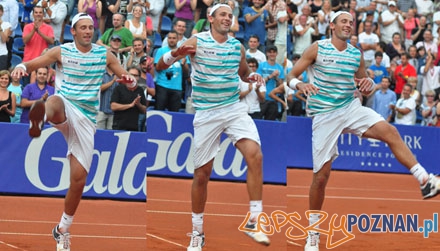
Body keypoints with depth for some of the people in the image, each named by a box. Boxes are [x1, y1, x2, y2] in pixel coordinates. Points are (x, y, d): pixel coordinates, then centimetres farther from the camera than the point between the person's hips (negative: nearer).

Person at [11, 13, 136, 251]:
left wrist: (129, 79, -13)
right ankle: (38, 119, -75)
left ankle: (63, 229, 19)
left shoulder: (104, 54, 7)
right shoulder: (61, 52, 0)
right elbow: (30, 64, -4)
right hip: (65, 110, -2)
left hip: (86, 120, 2)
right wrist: (20, 67, -29)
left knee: (79, 180, 1)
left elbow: (128, 81, 12)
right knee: (55, 100, -41)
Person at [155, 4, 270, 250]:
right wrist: (175, 54, -28)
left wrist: (253, 76, 1)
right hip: (206, 114, -2)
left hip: (235, 109, 2)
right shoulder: (197, 42, -6)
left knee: (255, 154, -22)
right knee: (202, 173, 4)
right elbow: (160, 65, -6)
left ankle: (255, 221, -18)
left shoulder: (238, 46, 5)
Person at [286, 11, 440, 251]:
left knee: (390, 132, -22)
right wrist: (300, 84, -28)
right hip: (324, 114, -3)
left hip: (351, 107, 3)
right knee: (321, 175, -4)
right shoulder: (317, 49, -4)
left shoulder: (356, 55, 7)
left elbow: (363, 88, 18)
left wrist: (367, 85, -7)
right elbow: (290, 76, -4)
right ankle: (313, 231, 12)